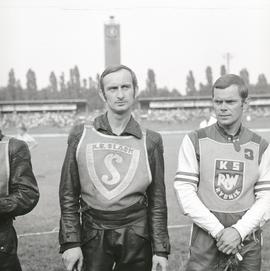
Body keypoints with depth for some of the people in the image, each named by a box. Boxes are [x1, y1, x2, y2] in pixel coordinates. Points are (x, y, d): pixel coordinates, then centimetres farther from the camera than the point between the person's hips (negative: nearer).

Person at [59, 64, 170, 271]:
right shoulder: (81, 136, 0)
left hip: (136, 236, 1)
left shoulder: (150, 141, 1)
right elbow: (68, 194, 1)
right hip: (93, 237, 0)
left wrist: (161, 249, -1)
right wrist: (70, 242, -5)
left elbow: (157, 199, 2)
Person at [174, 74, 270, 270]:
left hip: (248, 242, 2)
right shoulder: (195, 141, -2)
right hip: (205, 241, -1)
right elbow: (185, 191, -8)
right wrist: (218, 231, -13)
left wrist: (239, 231, -13)